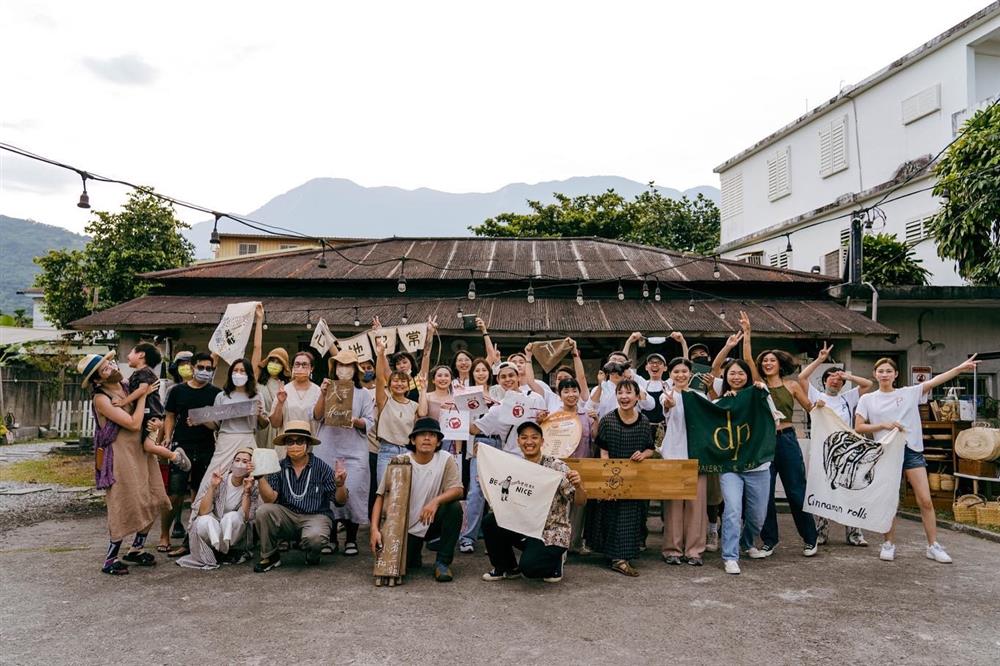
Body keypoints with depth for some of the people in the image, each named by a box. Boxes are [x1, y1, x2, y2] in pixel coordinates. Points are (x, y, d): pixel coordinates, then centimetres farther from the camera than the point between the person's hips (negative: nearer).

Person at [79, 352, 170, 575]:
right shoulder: (101, 398, -14)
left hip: (142, 450, 7)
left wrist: (156, 422, -3)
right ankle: (110, 559, 11)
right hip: (122, 454, -7)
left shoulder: (127, 387, 7)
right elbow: (134, 424, -19)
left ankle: (137, 548, 26)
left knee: (153, 502, 9)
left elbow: (146, 414, 20)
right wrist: (143, 395, -12)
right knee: (125, 506, -3)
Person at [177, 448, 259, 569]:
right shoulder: (219, 479, -11)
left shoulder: (254, 486, -10)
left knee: (232, 517, -31)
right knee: (204, 522, -32)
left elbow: (245, 518, -20)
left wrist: (247, 491, -28)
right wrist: (213, 486, -28)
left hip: (233, 533, 0)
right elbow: (202, 512, -18)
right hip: (212, 532, 0)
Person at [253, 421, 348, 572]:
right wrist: (260, 477, -22)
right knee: (263, 511, -23)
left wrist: (340, 485, -24)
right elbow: (270, 499, -10)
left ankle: (313, 555, 7)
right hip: (287, 516, 3)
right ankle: (269, 557, 0)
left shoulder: (321, 468, -4)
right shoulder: (279, 467, 2)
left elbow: (340, 502, -3)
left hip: (316, 516, -3)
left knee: (314, 537, -34)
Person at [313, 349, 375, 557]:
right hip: (328, 449, 1)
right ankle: (331, 538, 12)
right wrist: (323, 395, -13)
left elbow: (370, 423, 3)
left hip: (354, 452, -1)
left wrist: (355, 421, -17)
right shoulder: (328, 389, 11)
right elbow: (317, 416, 1)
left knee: (353, 491, -6)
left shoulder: (364, 393, 8)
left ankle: (351, 539, 6)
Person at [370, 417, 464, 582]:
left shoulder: (446, 459, -10)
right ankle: (415, 548, 23)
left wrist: (436, 501, -39)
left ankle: (442, 563, -12)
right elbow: (381, 497, -12)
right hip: (406, 527, 0)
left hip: (433, 522, 0)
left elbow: (458, 490, -19)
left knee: (454, 507, -27)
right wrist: (374, 529, -25)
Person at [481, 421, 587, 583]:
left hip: (551, 533, -5)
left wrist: (578, 485, -37)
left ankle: (554, 560, 8)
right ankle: (508, 567, 8)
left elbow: (580, 502, -15)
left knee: (528, 567, -27)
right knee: (489, 522, -15)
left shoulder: (556, 467, -12)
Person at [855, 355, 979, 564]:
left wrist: (960, 368, -15)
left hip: (912, 450, 1)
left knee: (925, 501, -2)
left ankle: (933, 546, 8)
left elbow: (934, 381, -5)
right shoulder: (867, 399, 6)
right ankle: (889, 544, 17)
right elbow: (859, 427, 2)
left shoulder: (909, 393, 6)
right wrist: (883, 425, -11)